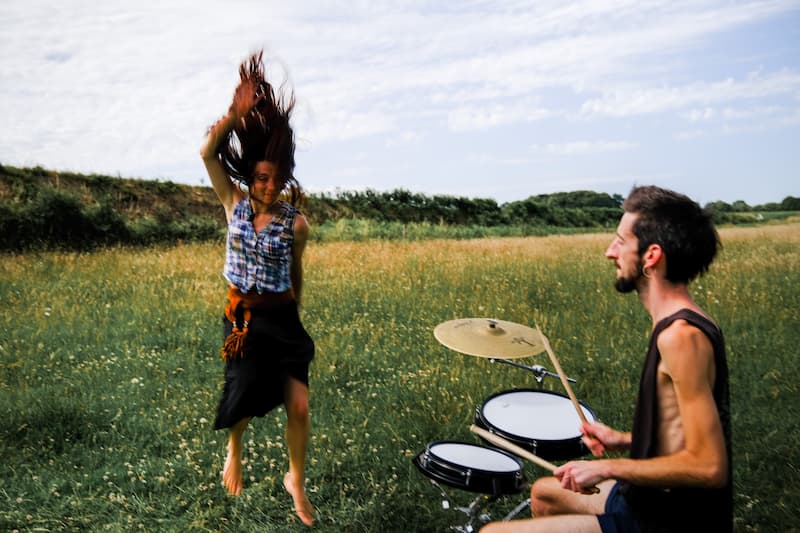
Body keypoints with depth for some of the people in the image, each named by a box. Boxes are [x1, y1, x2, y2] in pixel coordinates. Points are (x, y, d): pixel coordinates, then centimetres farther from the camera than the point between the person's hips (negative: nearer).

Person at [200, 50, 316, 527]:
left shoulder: (296, 223, -8)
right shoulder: (235, 201, -5)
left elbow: (296, 273, 5)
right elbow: (208, 153, -16)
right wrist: (237, 111, -24)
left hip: (283, 318, 0)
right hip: (242, 317, 1)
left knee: (300, 406, -2)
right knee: (246, 399, 3)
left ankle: (297, 480, 24)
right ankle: (234, 451, 40)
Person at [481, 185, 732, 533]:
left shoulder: (680, 334, -26)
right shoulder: (684, 322, 4)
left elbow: (709, 465, -27)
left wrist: (608, 467, -20)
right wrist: (626, 441, 6)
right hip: (658, 499, 10)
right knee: (544, 492, 29)